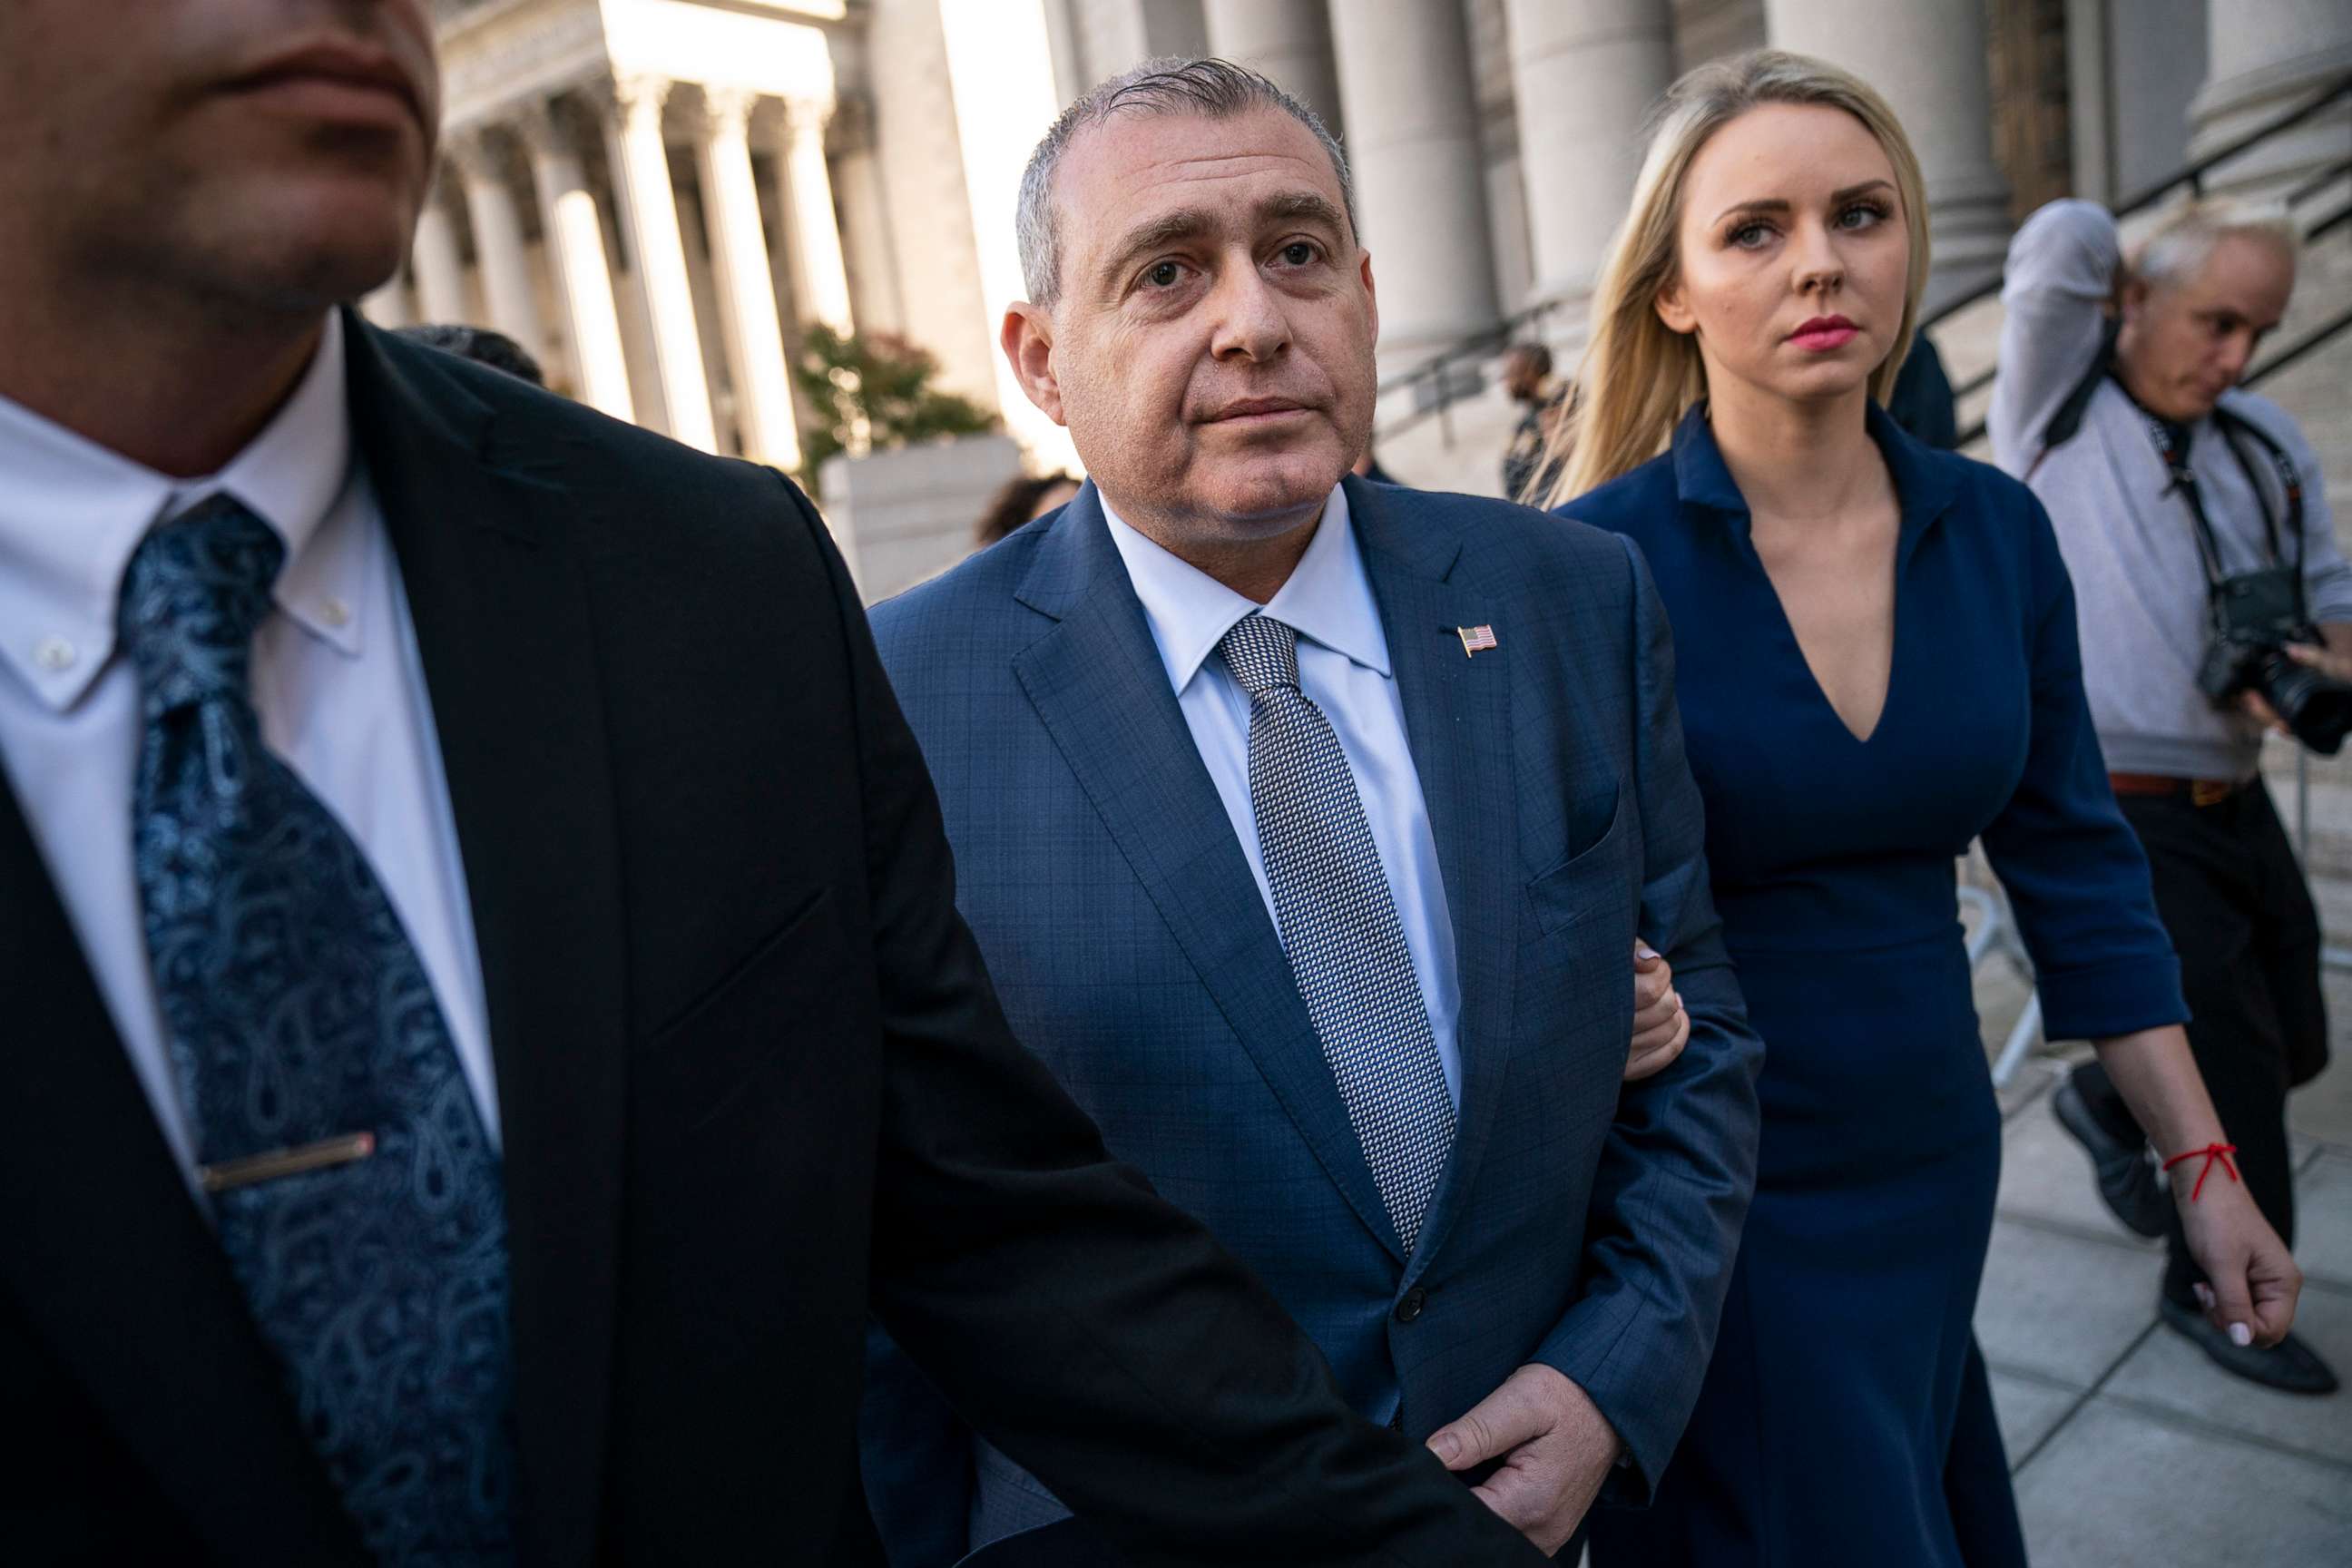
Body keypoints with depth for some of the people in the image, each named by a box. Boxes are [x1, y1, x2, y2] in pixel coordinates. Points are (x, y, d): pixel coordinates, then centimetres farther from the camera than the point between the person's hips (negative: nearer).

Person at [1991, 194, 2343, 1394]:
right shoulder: (2056, 404, -5)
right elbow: (2064, 239, -19)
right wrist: (2113, 324, 0)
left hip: (2231, 796, 7)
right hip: (2110, 808, -7)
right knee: (2233, 1051, -3)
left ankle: (2107, 1103, 43)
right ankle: (2219, 1293, 19)